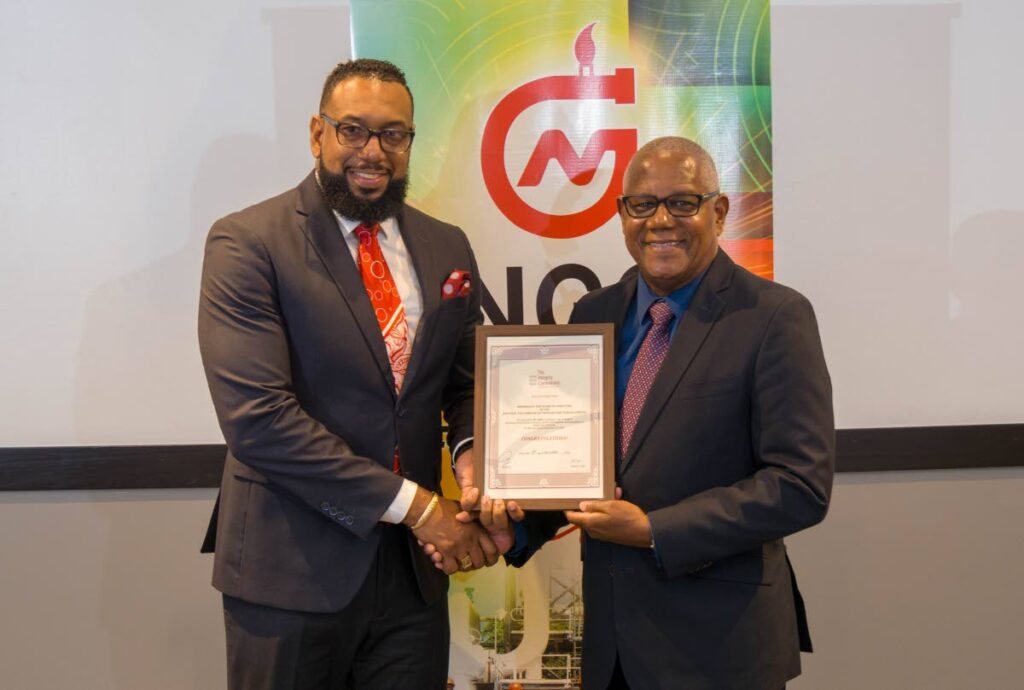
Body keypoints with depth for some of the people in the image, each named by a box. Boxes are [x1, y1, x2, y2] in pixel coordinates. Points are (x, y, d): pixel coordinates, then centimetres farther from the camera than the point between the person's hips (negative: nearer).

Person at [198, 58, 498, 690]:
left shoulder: (447, 248, 7)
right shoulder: (247, 243, -10)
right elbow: (257, 416, -18)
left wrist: (471, 447, -10)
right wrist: (413, 503, -18)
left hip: (415, 564, 5)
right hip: (293, 567, -4)